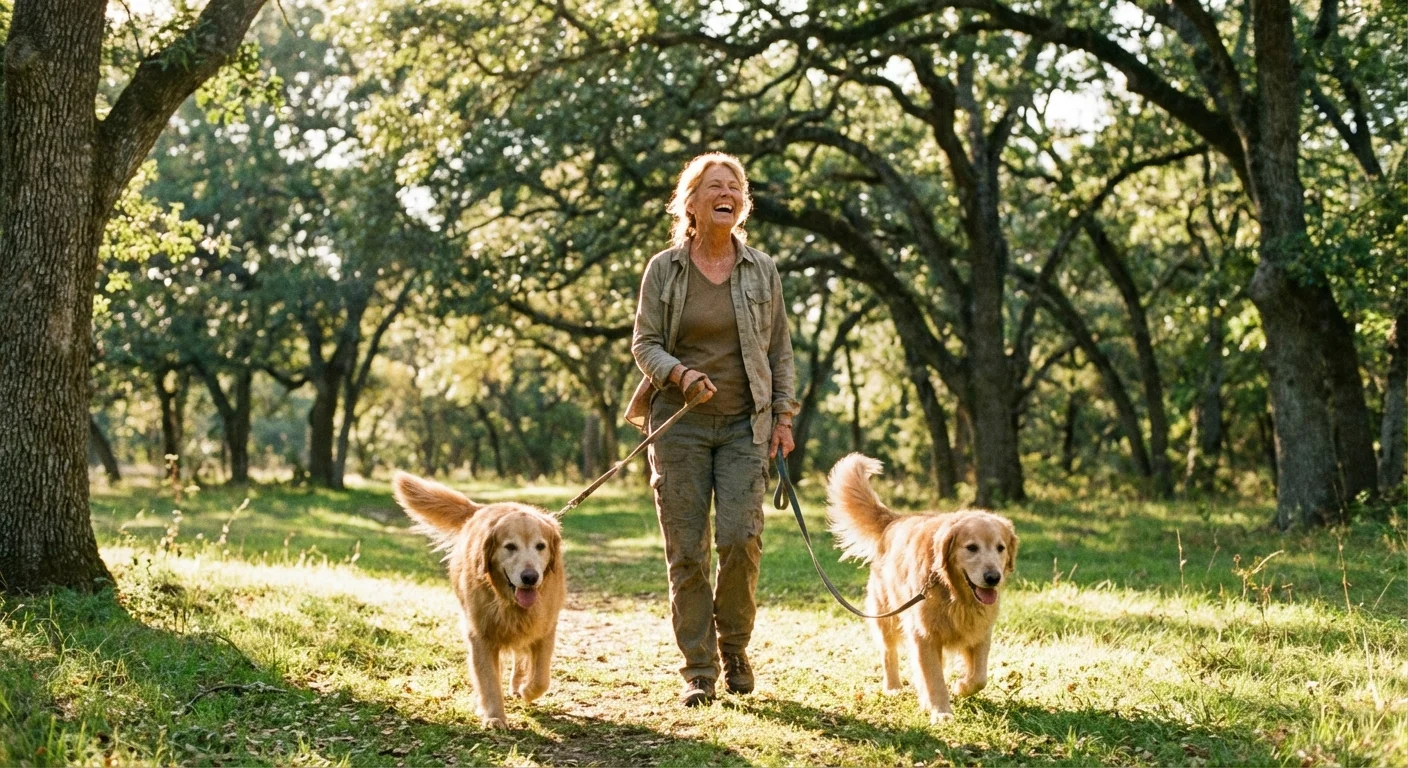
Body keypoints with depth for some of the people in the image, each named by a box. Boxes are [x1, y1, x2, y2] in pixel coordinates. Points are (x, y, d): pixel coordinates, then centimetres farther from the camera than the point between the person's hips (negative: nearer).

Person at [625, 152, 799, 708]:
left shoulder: (761, 271, 8)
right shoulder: (664, 269, 3)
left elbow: (780, 350, 12)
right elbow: (644, 343, 2)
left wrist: (783, 416, 4)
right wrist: (681, 374, -17)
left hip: (745, 423, 1)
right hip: (680, 422, -1)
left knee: (741, 537, -14)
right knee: (687, 551, -3)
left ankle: (733, 644, 11)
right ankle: (698, 671, 8)